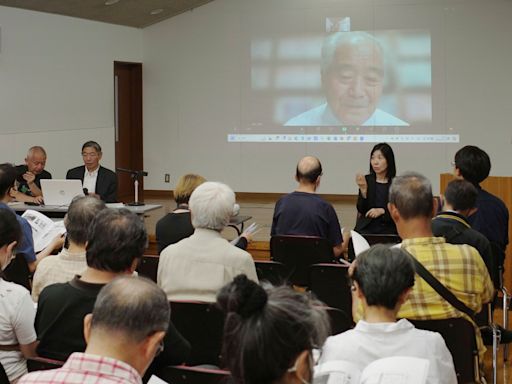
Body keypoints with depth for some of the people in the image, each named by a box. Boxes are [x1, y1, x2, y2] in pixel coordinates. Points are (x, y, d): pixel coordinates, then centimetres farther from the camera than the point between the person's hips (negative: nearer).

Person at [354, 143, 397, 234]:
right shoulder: (366, 180, 5)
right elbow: (361, 210, -1)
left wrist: (382, 211, -17)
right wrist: (363, 190, -14)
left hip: (388, 230, -1)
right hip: (366, 228, 1)